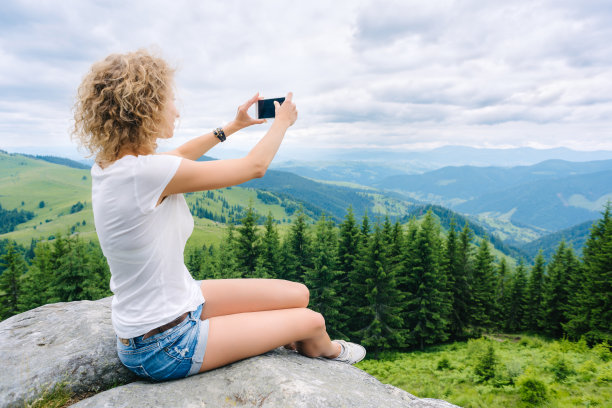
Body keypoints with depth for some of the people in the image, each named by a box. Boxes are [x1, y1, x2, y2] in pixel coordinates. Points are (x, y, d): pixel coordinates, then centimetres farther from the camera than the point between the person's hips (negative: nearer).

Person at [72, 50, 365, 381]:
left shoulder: (107, 165, -2)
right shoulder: (145, 172, -30)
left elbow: (180, 156, 18)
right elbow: (254, 166, -17)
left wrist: (235, 125, 25)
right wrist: (282, 122, 2)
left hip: (178, 302, 9)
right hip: (163, 347, -9)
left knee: (298, 295, 10)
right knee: (312, 320, 5)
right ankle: (327, 352, 41)